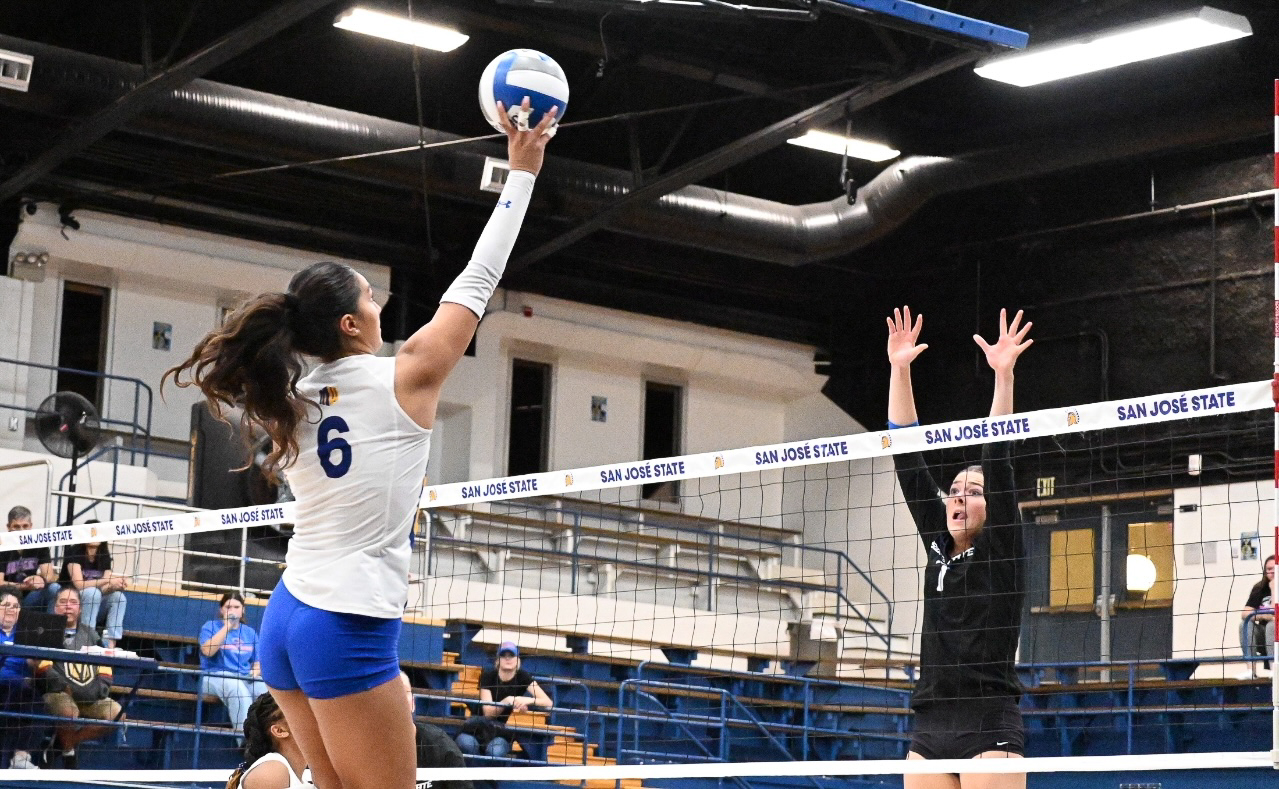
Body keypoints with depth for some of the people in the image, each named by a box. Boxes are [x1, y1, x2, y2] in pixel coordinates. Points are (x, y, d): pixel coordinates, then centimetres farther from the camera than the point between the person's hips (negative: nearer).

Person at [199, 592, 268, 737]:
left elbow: (257, 662, 23)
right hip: (215, 676, -4)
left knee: (266, 691, -30)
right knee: (238, 688, -40)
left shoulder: (250, 632, 19)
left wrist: (256, 672, -1)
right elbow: (207, 651, -12)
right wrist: (227, 627, -10)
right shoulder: (211, 626, 8)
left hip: (245, 679, 4)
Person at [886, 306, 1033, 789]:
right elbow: (908, 461, 13)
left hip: (990, 728, -6)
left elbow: (998, 460, -8)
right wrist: (899, 369, 9)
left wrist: (1003, 374, -14)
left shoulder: (1001, 548, 2)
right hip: (929, 729, 6)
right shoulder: (939, 548, 15)